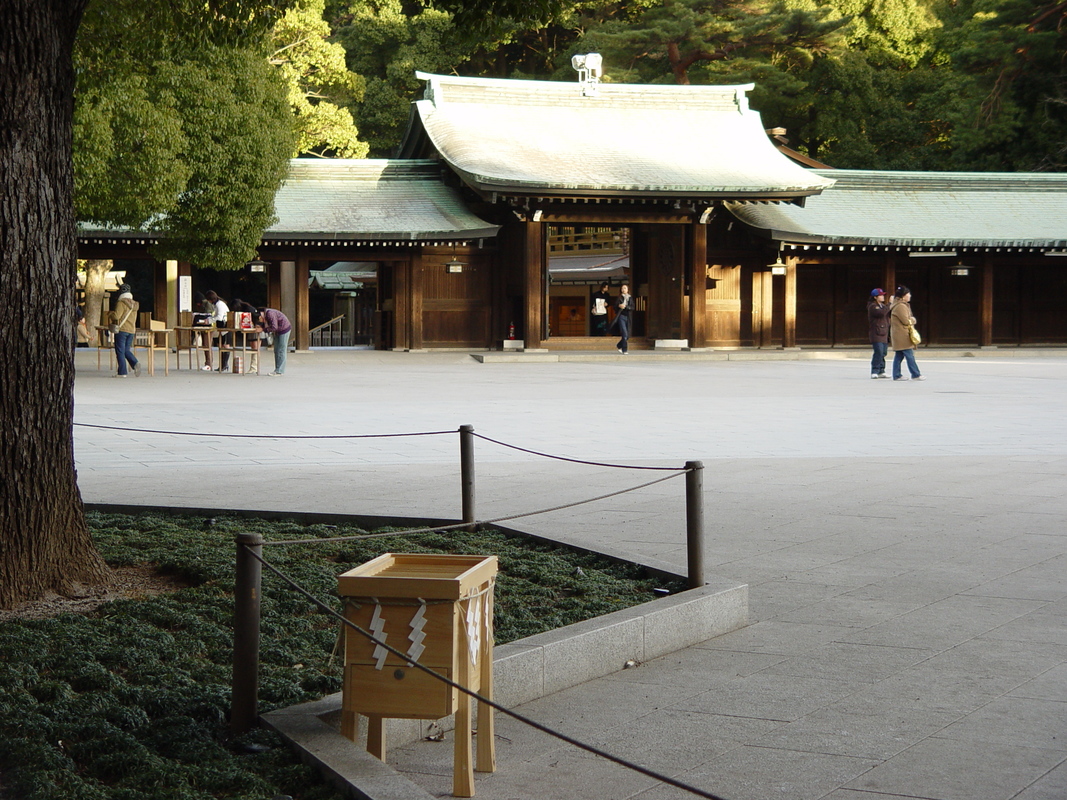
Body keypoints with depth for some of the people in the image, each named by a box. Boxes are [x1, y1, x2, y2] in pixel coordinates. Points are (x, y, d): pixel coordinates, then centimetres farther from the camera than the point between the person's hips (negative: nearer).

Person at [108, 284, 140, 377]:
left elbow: (116, 316, -19)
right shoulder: (134, 304, 12)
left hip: (121, 330, -7)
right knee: (127, 350, 16)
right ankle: (135, 363, -9)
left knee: (120, 351, -1)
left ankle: (122, 372, -4)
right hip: (131, 330, 7)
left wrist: (110, 313, 0)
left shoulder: (121, 303, -12)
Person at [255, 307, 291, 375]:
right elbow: (265, 324, 11)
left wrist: (263, 329, -26)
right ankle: (278, 370, 12)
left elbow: (274, 327, -32)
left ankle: (279, 371, -9)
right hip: (277, 331, 10)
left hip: (284, 329, -10)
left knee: (281, 350, -9)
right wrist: (260, 326, -10)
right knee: (276, 351, 9)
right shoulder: (264, 314, 0)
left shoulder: (270, 314, -28)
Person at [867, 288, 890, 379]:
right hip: (876, 333, -9)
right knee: (878, 352, -16)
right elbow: (881, 313, -24)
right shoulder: (872, 307, -8)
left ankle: (881, 371, 10)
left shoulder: (883, 306, 20)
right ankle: (874, 372, -14)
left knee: (883, 353, 6)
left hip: (884, 333, 9)